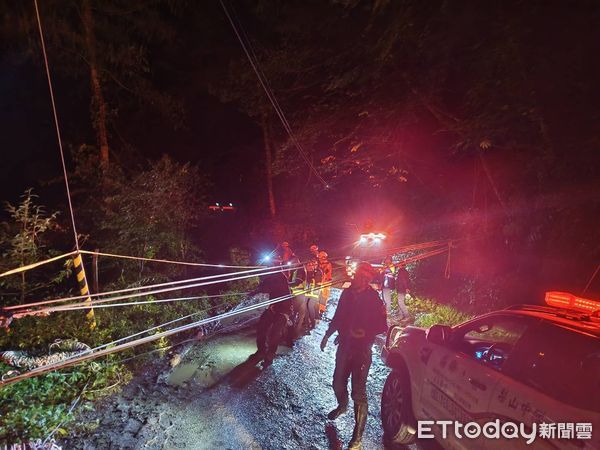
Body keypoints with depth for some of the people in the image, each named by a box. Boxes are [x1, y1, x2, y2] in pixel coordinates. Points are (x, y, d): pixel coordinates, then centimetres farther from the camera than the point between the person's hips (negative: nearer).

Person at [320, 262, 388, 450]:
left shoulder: (374, 299, -17)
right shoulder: (347, 293, -4)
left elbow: (381, 326, -11)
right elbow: (338, 317, 9)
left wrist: (363, 333, -24)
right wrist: (327, 334, 15)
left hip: (361, 349, -5)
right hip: (344, 346, 5)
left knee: (358, 393, -2)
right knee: (338, 383, 20)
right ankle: (342, 406, 53)